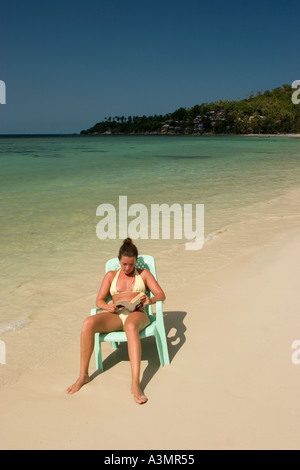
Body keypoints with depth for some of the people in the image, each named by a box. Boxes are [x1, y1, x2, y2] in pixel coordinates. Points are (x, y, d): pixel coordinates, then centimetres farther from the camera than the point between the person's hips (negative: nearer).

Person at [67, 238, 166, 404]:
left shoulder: (144, 274, 17)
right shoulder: (111, 275, 21)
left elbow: (161, 295, 8)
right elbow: (99, 301, 14)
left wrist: (150, 300, -15)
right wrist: (108, 306, -11)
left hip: (137, 314, -2)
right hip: (115, 315, 2)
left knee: (131, 327, -42)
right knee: (88, 323, -31)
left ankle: (135, 384, -49)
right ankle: (83, 376, -18)